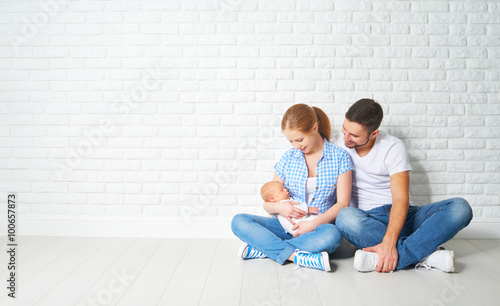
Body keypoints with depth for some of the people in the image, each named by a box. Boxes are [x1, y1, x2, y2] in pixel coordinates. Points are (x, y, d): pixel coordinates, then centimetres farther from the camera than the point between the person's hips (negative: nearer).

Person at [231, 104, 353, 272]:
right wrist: (278, 207, -14)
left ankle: (262, 249, -26)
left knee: (333, 235, -39)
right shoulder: (288, 158, 8)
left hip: (319, 227, -2)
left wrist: (314, 223, -19)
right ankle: (298, 256, -34)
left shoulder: (339, 157, 1)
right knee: (239, 221, -21)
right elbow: (268, 202, 11)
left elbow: (342, 203, -4)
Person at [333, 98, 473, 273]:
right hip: (366, 218, 0)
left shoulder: (393, 147, -8)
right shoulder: (338, 142, -2)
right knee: (346, 217, -38)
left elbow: (401, 200, -18)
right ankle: (424, 256, -31)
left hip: (399, 216, 1)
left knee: (460, 208, -23)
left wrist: (388, 243, -32)